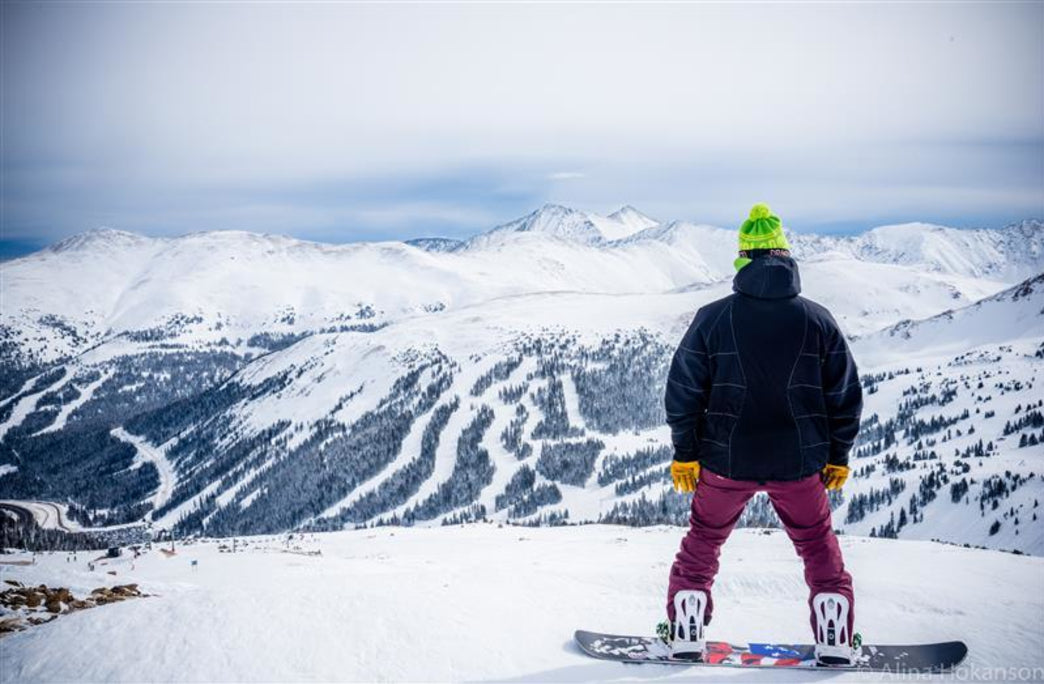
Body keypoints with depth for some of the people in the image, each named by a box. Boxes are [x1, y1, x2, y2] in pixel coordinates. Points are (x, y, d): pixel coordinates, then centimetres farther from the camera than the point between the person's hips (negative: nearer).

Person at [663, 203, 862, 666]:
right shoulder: (818, 320, -5)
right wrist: (838, 456, 12)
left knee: (703, 541, 18)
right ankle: (835, 643, 18)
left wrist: (684, 453, 5)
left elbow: (682, 390, -5)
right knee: (818, 546, 18)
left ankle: (686, 635, 20)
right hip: (799, 464, 1)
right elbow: (846, 395, 1)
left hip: (725, 461, 0)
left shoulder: (713, 318, -8)